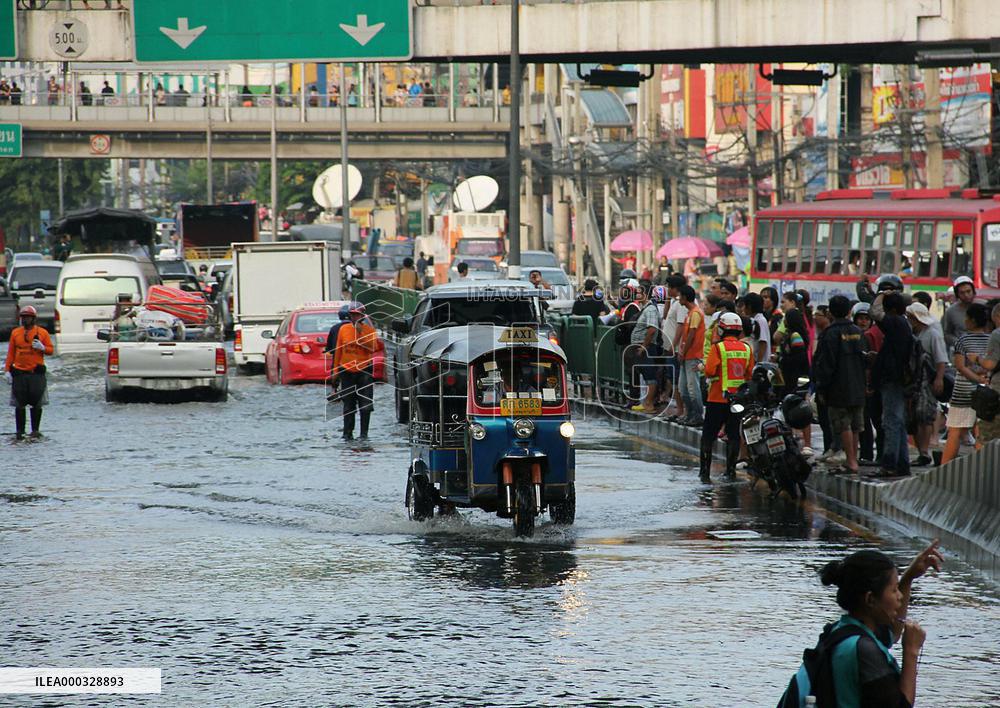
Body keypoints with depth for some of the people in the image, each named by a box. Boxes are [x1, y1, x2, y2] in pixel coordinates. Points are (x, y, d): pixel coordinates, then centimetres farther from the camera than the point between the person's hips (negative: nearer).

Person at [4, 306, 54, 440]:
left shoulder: (42, 332, 4)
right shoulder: (15, 333, 8)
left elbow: (51, 350, 6)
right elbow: (11, 353, 9)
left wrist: (42, 348, -15)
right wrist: (7, 370, 3)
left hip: (37, 373, -1)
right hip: (19, 373, 1)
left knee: (36, 404, 1)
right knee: (20, 404, 2)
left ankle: (35, 430, 11)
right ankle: (20, 431, 7)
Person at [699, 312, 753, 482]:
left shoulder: (718, 348, -11)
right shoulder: (746, 349, 2)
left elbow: (709, 371, -17)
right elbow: (750, 374, 4)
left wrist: (704, 368, 4)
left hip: (718, 398, -4)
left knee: (709, 436, 3)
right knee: (733, 435, 13)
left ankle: (704, 471, -1)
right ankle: (731, 470, 12)